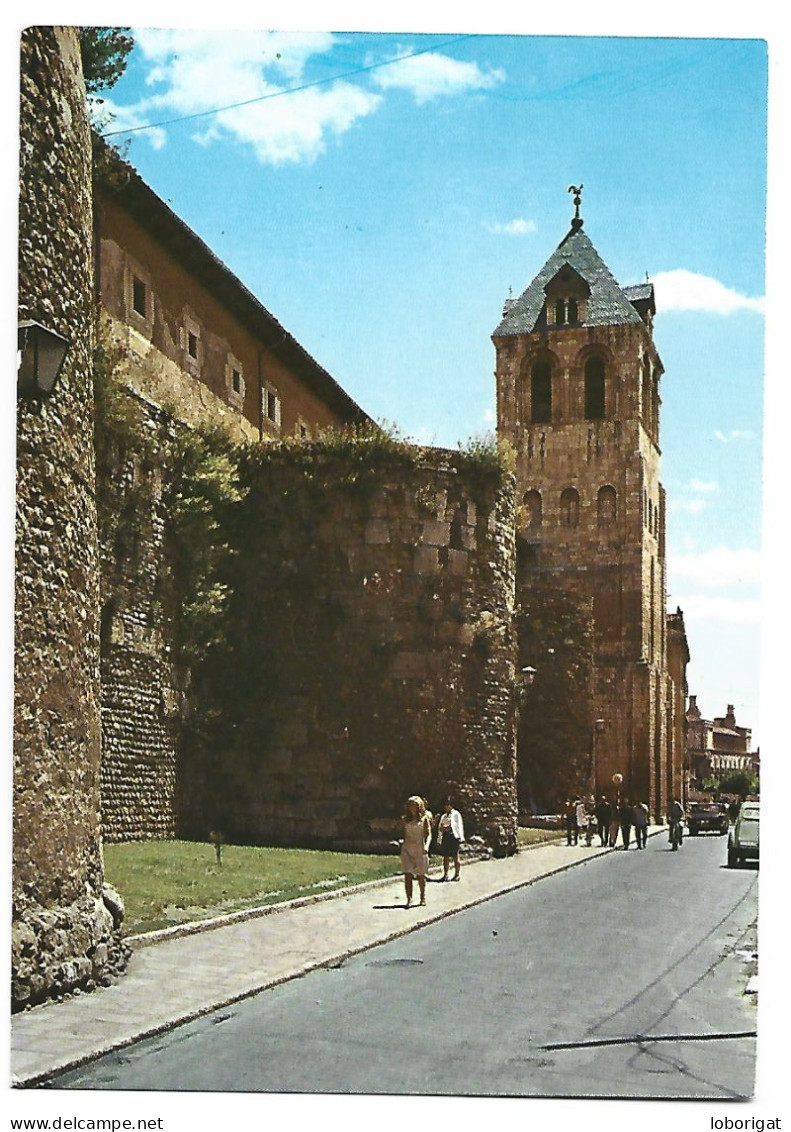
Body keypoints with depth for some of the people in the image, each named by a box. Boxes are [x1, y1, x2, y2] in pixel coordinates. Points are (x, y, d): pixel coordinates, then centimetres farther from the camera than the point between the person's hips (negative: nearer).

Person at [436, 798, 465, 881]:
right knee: (445, 856, 5)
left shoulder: (456, 814, 2)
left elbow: (459, 826, -2)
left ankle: (457, 874, 6)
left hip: (454, 836, -5)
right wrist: (439, 840, 10)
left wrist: (460, 838, -10)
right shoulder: (443, 816, 17)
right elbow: (439, 828, 18)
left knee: (455, 856, -1)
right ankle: (445, 874, 11)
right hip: (445, 837, 5)